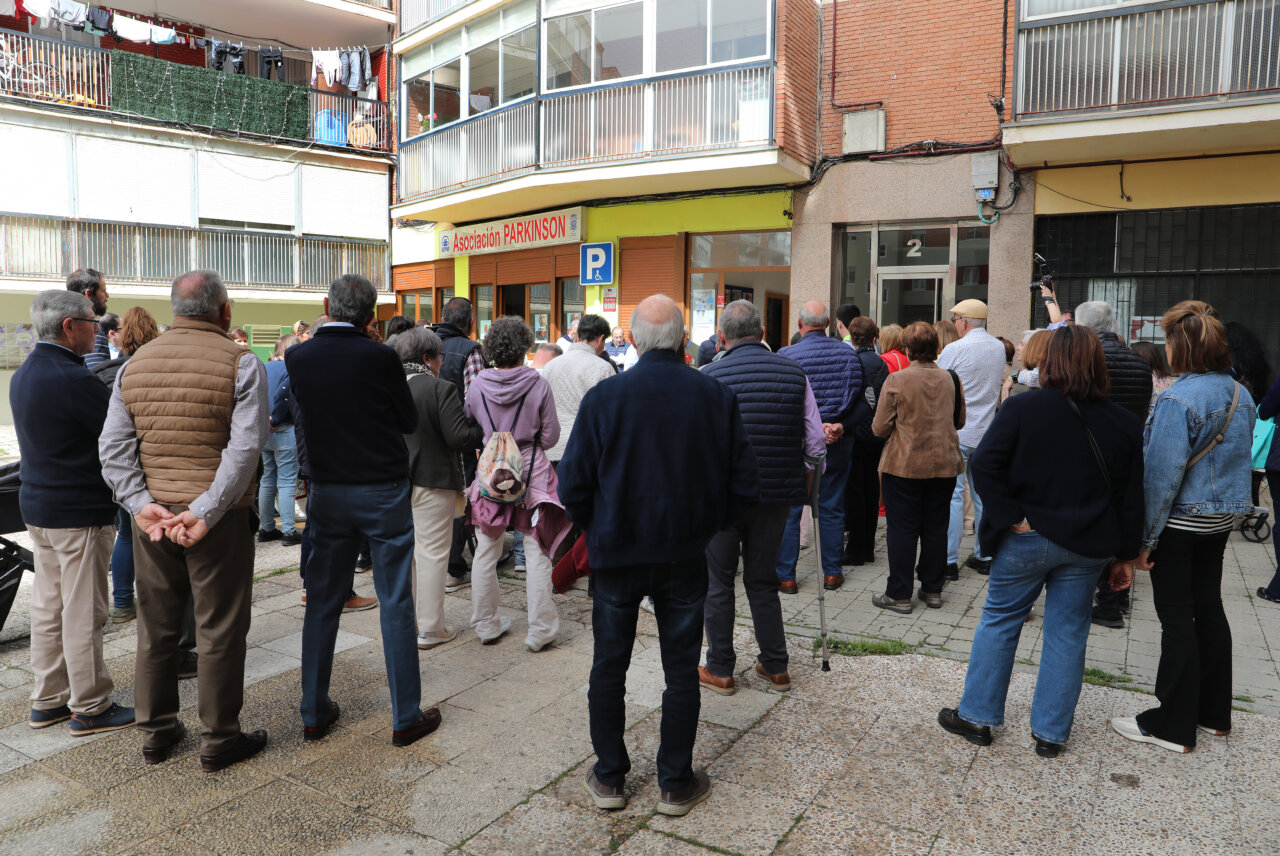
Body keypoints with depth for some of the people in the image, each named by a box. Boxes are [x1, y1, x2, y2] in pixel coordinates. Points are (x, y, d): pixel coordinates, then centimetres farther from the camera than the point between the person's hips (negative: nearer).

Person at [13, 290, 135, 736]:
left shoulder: (22, 375, 10)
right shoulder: (74, 379, -21)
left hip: (37, 507, 9)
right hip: (79, 512, -9)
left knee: (48, 607, 16)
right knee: (83, 614, 1)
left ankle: (47, 701, 27)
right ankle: (89, 708, 11)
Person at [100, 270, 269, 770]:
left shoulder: (135, 364, 8)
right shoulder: (240, 364, -8)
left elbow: (114, 447, 1)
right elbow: (245, 447, -18)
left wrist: (141, 503, -5)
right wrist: (206, 512, -18)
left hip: (151, 518, 5)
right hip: (218, 521, -5)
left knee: (155, 628, 16)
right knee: (219, 630, 5)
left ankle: (155, 733, 29)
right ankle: (218, 741, 16)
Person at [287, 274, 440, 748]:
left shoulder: (297, 357, -4)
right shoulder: (380, 357, -14)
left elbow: (300, 416, 9)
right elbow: (409, 421, -3)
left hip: (327, 492, 4)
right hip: (383, 491, -3)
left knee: (322, 602, 14)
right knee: (396, 605, 4)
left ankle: (314, 712, 24)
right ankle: (406, 717, 13)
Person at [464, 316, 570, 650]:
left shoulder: (478, 386, -4)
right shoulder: (538, 384, -11)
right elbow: (550, 437, -5)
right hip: (532, 473, -2)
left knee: (486, 553, 14)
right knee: (536, 554, 5)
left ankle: (486, 625, 24)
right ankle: (540, 631, 10)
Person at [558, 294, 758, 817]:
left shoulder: (603, 397, -11)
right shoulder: (716, 397, -7)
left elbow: (572, 485, -9)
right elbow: (744, 484, -4)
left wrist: (598, 529, 8)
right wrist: (708, 524, 11)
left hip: (616, 554, 0)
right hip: (685, 557, 1)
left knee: (609, 667, 15)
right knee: (682, 670, 14)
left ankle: (608, 778, 27)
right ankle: (676, 783, 25)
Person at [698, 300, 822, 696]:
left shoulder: (709, 377, -10)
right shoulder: (794, 373, -1)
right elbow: (816, 442, 0)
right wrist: (798, 477, 16)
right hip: (777, 495, 4)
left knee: (718, 582, 12)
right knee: (763, 581, 18)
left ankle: (720, 670, 21)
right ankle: (775, 666, 25)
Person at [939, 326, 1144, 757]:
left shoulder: (1023, 407, -11)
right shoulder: (1125, 424, 0)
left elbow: (984, 464, -20)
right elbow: (1131, 498, 3)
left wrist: (1011, 519, -13)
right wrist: (1124, 555, 10)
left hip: (1026, 540, -2)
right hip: (1086, 547, 3)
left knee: (999, 621, 12)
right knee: (1067, 633, 12)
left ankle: (976, 716, 20)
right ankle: (1051, 733, 21)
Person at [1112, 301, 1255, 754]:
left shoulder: (1179, 399, -21)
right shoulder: (1241, 394, 6)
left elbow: (1163, 475, -22)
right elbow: (1240, 461, 15)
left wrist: (1144, 538, -16)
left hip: (1180, 523, -8)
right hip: (1220, 520, 8)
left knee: (1177, 619, 0)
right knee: (1208, 608, 17)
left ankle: (1173, 725, 10)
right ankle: (1214, 712, 29)